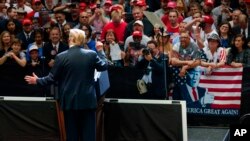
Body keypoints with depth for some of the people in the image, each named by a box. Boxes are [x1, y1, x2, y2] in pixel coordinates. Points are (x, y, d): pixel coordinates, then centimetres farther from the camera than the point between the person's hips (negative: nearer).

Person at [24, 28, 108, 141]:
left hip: (70, 101, -1)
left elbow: (52, 78, -2)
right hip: (88, 100, 1)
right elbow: (104, 66, 11)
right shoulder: (92, 54, -4)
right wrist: (100, 51, 26)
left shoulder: (61, 57, -8)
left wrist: (37, 81, 15)